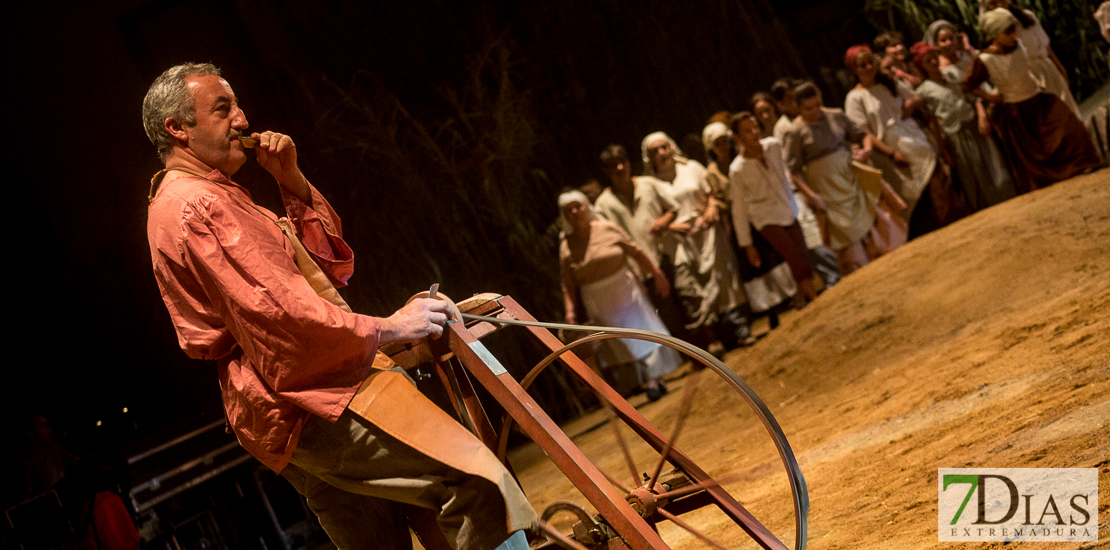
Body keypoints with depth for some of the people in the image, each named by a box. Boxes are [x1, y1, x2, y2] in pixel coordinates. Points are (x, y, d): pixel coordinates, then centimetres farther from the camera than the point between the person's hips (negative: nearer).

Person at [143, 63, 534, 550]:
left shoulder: (207, 198, 24)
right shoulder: (195, 206, -12)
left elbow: (329, 263, 21)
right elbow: (277, 312, -21)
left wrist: (292, 182, 9)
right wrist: (386, 329, -14)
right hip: (305, 401, -11)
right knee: (477, 480, -21)